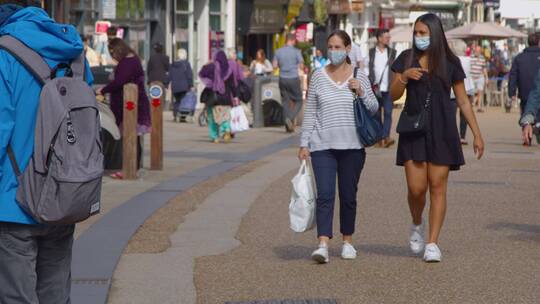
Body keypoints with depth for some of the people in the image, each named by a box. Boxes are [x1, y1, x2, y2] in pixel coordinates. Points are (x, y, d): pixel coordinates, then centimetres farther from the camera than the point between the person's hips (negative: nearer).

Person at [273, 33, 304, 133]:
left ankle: (289, 126, 7)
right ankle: (290, 118, -16)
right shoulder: (296, 51, -7)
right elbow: (301, 66, -7)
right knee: (298, 101, 8)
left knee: (286, 101, 9)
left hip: (283, 79, 4)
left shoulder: (278, 51, 2)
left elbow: (275, 66, 3)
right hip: (294, 79, -3)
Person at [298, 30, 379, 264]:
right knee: (325, 195, -11)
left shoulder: (359, 77, 6)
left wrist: (361, 93, -11)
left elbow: (374, 109, 8)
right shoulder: (318, 76, 6)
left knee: (348, 196, 8)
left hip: (352, 146, 1)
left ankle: (348, 241, 22)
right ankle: (323, 244, -17)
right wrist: (304, 143, 4)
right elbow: (310, 112, 8)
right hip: (323, 146, -1)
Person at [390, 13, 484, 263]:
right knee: (416, 188, -5)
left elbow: (463, 101, 6)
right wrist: (404, 77, -13)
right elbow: (393, 95, 7)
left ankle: (432, 244, 4)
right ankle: (417, 226, 25)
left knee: (438, 187, -2)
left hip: (442, 131, -1)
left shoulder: (450, 63, 2)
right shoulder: (407, 59, 5)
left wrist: (477, 134, 3)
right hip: (414, 130, 1)